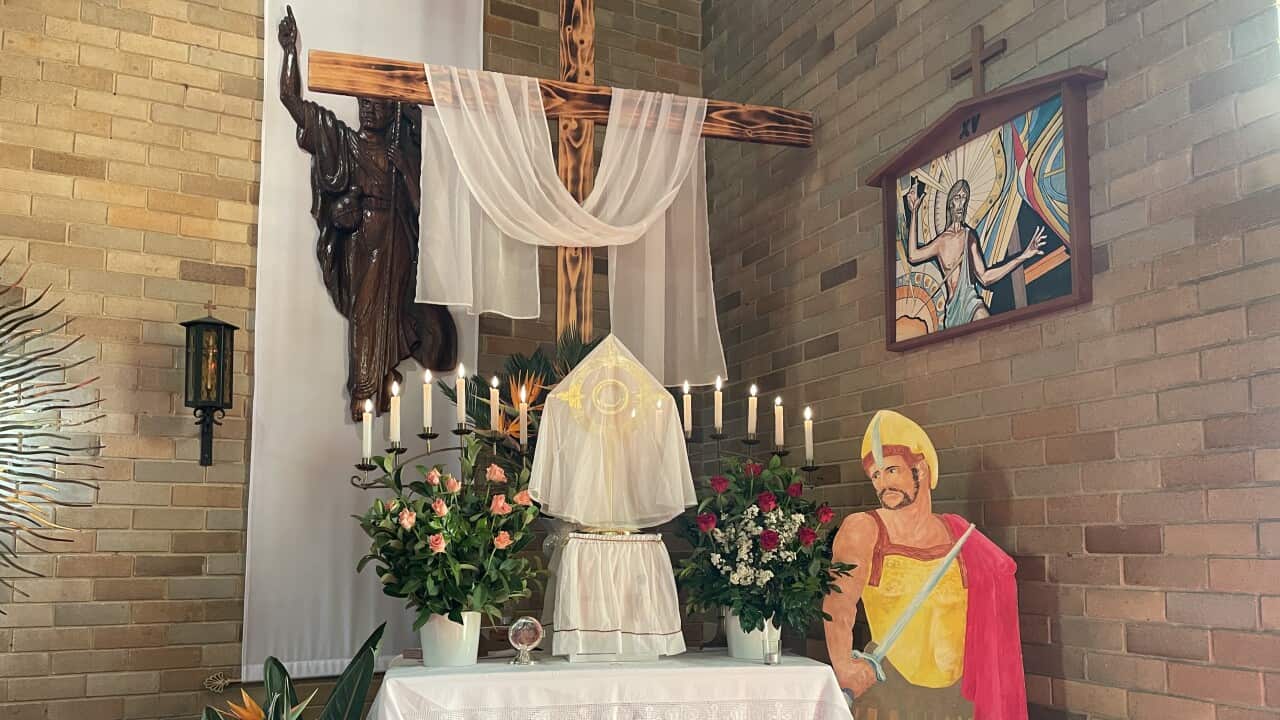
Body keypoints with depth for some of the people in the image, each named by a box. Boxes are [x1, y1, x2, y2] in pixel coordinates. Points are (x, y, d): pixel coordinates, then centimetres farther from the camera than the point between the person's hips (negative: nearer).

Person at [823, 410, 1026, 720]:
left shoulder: (956, 534, 5)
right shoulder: (861, 530, -7)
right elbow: (839, 603, -18)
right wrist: (843, 665, -34)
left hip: (958, 692, 4)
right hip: (887, 690, -3)